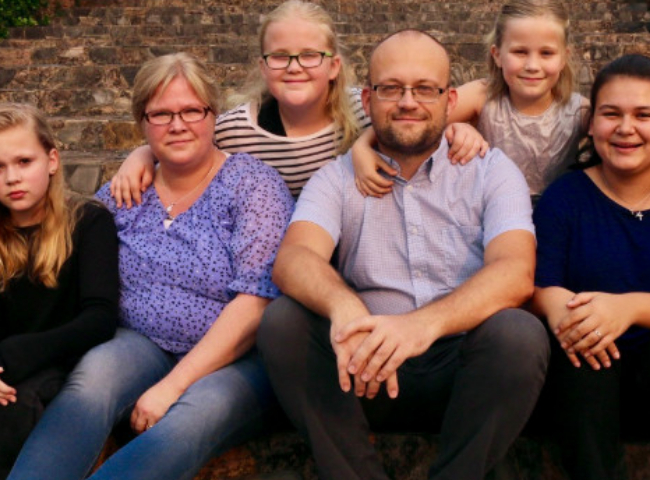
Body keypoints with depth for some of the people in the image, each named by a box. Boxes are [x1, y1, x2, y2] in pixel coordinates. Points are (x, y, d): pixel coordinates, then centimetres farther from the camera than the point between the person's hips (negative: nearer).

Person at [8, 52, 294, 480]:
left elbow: (255, 304, -14)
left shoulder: (253, 185, -5)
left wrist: (174, 385, -19)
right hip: (144, 345, 3)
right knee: (95, 372, -30)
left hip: (237, 358, -3)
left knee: (196, 415, -35)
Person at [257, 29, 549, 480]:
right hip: (366, 371, 1)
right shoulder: (337, 178, 7)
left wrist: (425, 323, -35)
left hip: (462, 371, -1)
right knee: (281, 320, -22)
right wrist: (344, 307, -38)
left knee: (519, 333, -30)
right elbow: (294, 259, -13)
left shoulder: (492, 172, 3)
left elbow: (516, 271, -15)